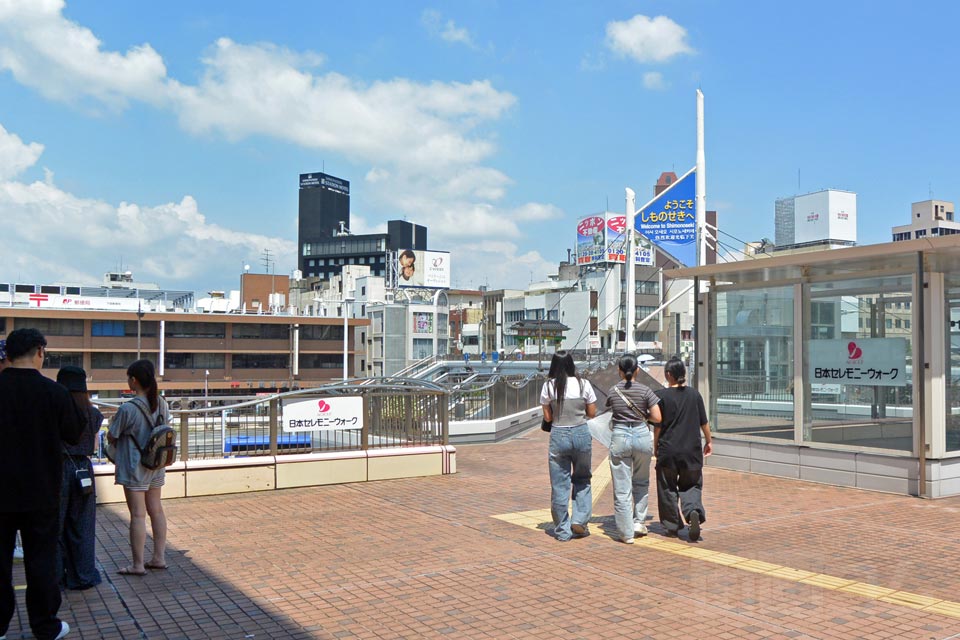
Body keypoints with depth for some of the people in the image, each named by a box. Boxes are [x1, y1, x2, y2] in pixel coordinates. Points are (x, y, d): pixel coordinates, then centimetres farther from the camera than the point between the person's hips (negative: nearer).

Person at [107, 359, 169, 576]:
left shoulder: (128, 409, -20)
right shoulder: (161, 404, 0)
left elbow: (111, 437, -9)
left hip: (135, 468, -7)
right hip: (156, 466, 7)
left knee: (138, 515, 0)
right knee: (156, 509, 14)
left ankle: (138, 564, 7)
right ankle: (159, 557, 22)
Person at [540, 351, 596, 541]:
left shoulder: (548, 386, -5)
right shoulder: (583, 384, -4)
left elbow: (547, 417, -1)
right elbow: (592, 412, 3)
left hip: (558, 435, -1)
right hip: (581, 434, 1)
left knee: (559, 484, 7)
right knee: (582, 479, 19)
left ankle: (562, 531, 13)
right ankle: (579, 520, 9)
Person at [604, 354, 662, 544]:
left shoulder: (612, 391, 1)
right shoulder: (645, 390, -4)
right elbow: (657, 418, -6)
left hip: (619, 437, 0)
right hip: (641, 435, 0)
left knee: (622, 488, 3)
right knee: (641, 482, 23)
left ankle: (626, 533, 4)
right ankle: (639, 521, 22)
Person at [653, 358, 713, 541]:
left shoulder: (662, 395, -8)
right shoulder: (694, 394, 1)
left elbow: (658, 425, -5)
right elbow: (703, 422, 7)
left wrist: (655, 446, 7)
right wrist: (709, 441, 20)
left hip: (668, 449, -2)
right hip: (692, 449, 2)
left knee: (668, 488, 11)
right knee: (691, 485, 12)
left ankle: (672, 525, 17)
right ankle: (694, 511, -15)